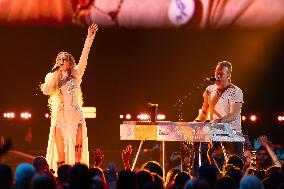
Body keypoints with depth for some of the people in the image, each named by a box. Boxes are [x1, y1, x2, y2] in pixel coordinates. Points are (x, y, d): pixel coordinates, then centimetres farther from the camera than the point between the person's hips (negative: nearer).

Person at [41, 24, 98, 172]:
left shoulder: (75, 75, 9)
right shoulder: (52, 77, 11)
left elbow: (84, 57, -2)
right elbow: (46, 91, -7)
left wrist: (89, 38, -12)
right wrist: (55, 73, -6)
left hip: (75, 117, 0)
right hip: (59, 117, 0)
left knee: (77, 152, -5)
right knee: (60, 154, -2)